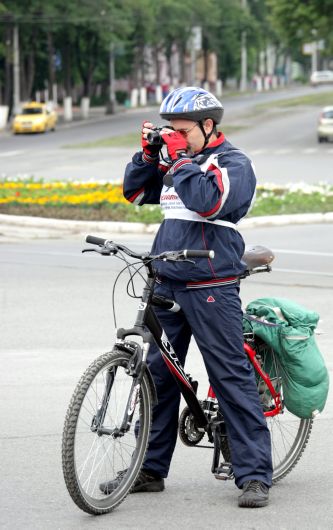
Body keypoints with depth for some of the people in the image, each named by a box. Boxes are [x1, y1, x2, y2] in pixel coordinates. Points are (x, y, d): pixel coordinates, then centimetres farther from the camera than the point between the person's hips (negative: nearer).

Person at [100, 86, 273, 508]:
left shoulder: (233, 164, -6)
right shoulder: (175, 161, 15)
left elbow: (207, 201, -23)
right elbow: (134, 192, 16)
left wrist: (180, 158, -15)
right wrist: (148, 153, 3)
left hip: (211, 290, -7)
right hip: (167, 286, 7)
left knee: (232, 378, -7)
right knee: (157, 376, 10)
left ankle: (254, 476, -5)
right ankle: (150, 469, 20)